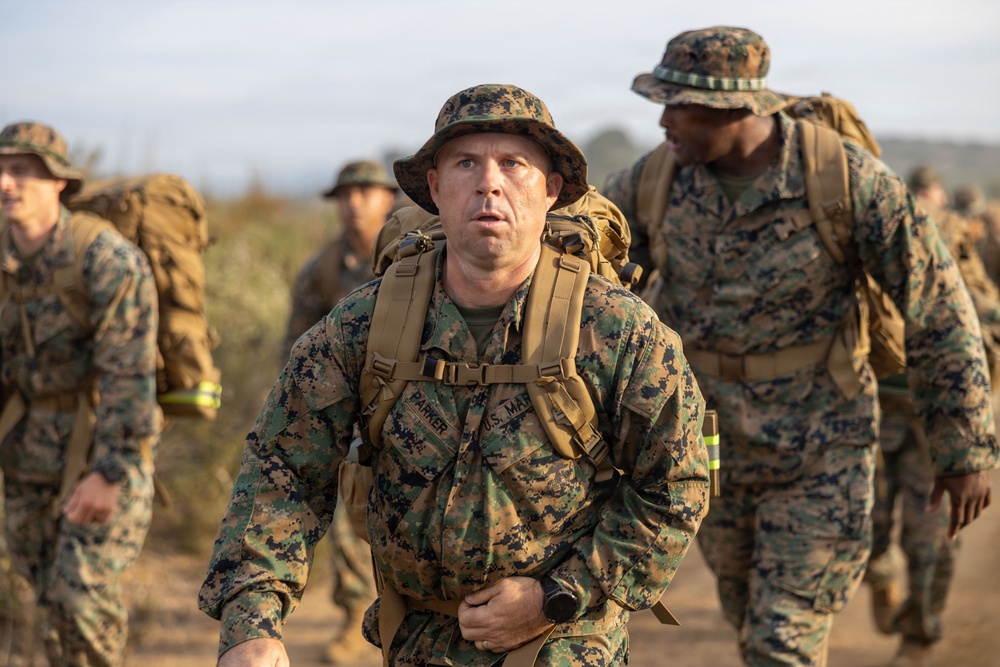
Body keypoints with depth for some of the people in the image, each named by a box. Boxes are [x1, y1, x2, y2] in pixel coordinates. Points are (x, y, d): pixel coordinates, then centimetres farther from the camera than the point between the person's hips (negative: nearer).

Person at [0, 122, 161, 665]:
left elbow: (129, 374, -26)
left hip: (107, 441, -6)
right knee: (50, 584, 11)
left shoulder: (109, 260, -24)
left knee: (83, 587, -12)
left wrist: (109, 476, -29)